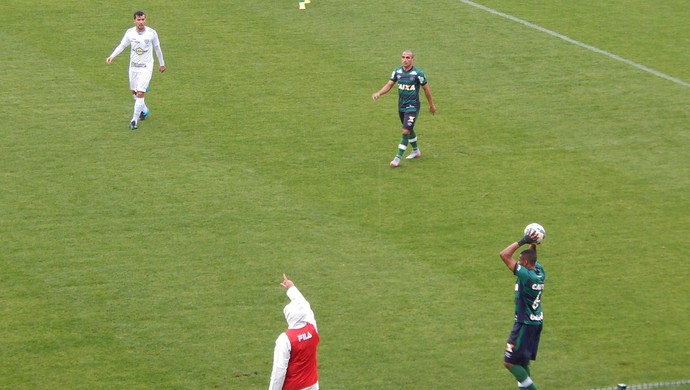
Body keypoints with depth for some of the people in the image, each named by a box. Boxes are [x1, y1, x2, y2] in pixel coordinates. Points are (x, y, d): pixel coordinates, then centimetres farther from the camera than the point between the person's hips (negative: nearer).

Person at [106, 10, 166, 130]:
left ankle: (135, 120, -4)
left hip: (146, 67, -3)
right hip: (133, 66, 3)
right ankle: (144, 110, 44)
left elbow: (157, 48, 2)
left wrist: (161, 64, 13)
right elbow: (122, 45, 4)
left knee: (140, 93, -13)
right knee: (134, 92, 16)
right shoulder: (130, 32, -8)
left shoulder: (152, 33, -12)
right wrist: (112, 56, -11)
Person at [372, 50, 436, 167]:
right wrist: (378, 93, -18)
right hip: (401, 106, 6)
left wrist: (431, 105, 6)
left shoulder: (418, 73, -14)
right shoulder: (397, 71, -1)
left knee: (406, 131, -12)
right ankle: (416, 151, 41)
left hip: (412, 106, -6)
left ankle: (398, 158, -10)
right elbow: (389, 85, 1)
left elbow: (426, 89, -3)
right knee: (409, 130, 20)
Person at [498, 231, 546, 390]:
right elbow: (532, 257, 23)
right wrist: (532, 244, 7)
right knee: (523, 362, 17)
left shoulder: (526, 275, -23)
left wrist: (522, 241, -18)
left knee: (510, 362, -4)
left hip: (524, 324, -9)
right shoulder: (540, 273, 1)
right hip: (537, 322, 9)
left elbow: (504, 255, -24)